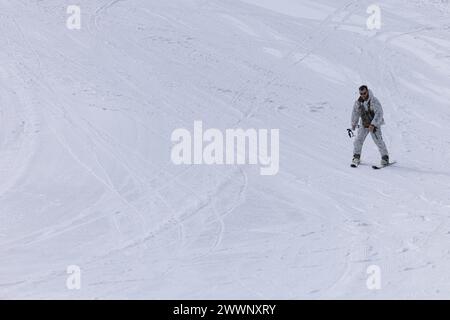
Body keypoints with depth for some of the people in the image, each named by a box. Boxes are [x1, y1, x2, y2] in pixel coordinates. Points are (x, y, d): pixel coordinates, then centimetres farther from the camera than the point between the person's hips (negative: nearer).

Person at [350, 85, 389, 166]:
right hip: (364, 125, 4)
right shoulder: (358, 102, -4)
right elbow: (355, 113, 11)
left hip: (374, 124, -4)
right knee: (358, 140, -5)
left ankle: (385, 158, 3)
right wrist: (353, 124, 19)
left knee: (378, 141, -10)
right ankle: (356, 157, 9)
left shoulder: (374, 101, -20)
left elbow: (379, 113, -25)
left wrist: (373, 125, -33)